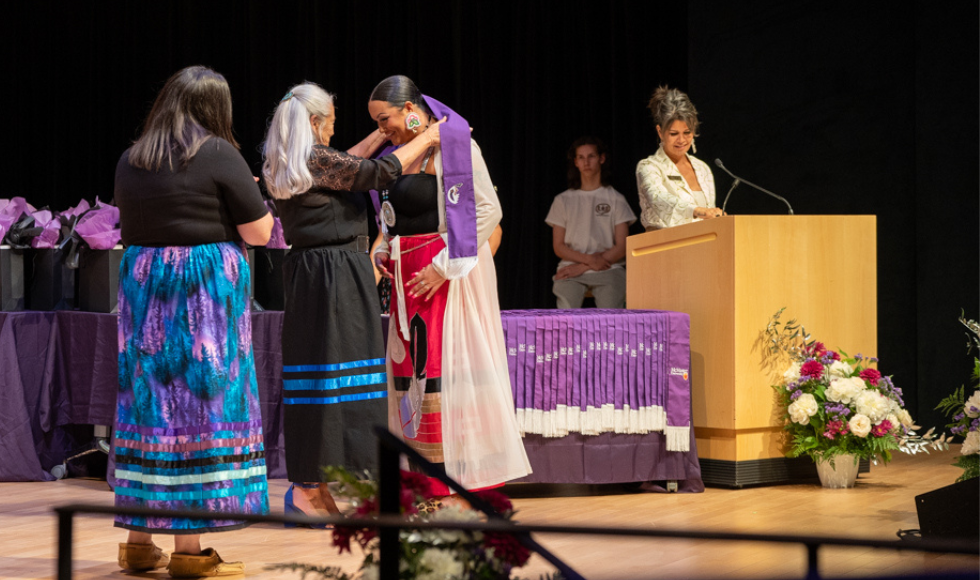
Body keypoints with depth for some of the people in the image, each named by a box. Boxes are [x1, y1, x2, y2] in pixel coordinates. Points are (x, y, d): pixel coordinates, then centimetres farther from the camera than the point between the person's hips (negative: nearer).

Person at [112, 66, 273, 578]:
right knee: (202, 405, -2)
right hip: (205, 287, -6)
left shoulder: (130, 160, 9)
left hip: (142, 286, 6)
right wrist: (243, 195, 12)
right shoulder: (218, 155, -8)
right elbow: (259, 233, -7)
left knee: (148, 402, 11)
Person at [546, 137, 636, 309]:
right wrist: (589, 259, -9)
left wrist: (582, 267, -7)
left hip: (608, 270, -1)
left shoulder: (615, 199, 11)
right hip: (571, 269, 1)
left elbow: (622, 247, 3)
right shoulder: (563, 200, 16)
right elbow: (558, 246, 10)